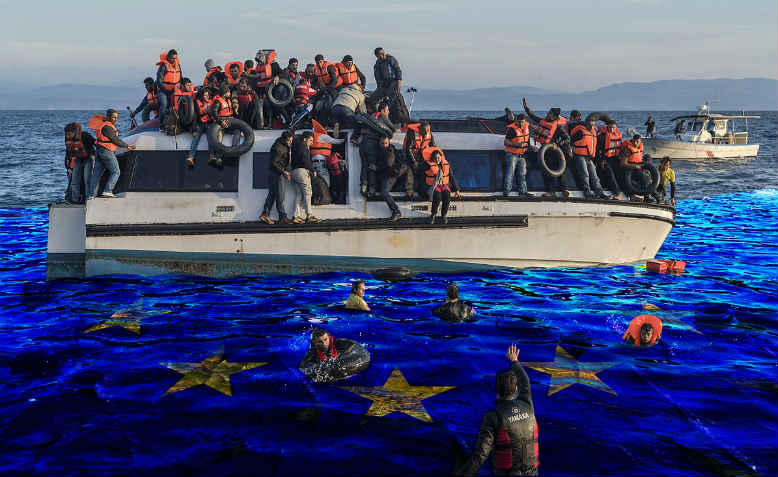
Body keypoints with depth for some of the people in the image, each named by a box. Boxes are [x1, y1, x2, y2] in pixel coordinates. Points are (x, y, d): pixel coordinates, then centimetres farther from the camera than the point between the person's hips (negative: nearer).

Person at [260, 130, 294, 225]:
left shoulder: (286, 146, 11)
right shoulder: (278, 148, -17)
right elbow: (273, 163, -20)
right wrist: (283, 172, -22)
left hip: (281, 173, 9)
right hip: (277, 174, -9)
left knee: (272, 194, 7)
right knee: (280, 196, -4)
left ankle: (265, 214, 7)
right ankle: (282, 217, 0)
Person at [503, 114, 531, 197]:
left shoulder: (526, 126, 2)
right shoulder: (512, 129, -18)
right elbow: (505, 142, -19)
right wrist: (517, 144, -31)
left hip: (522, 155, 7)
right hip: (512, 155, -7)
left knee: (522, 174, 12)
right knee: (510, 174, -8)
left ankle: (522, 191, 21)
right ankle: (506, 192, -4)